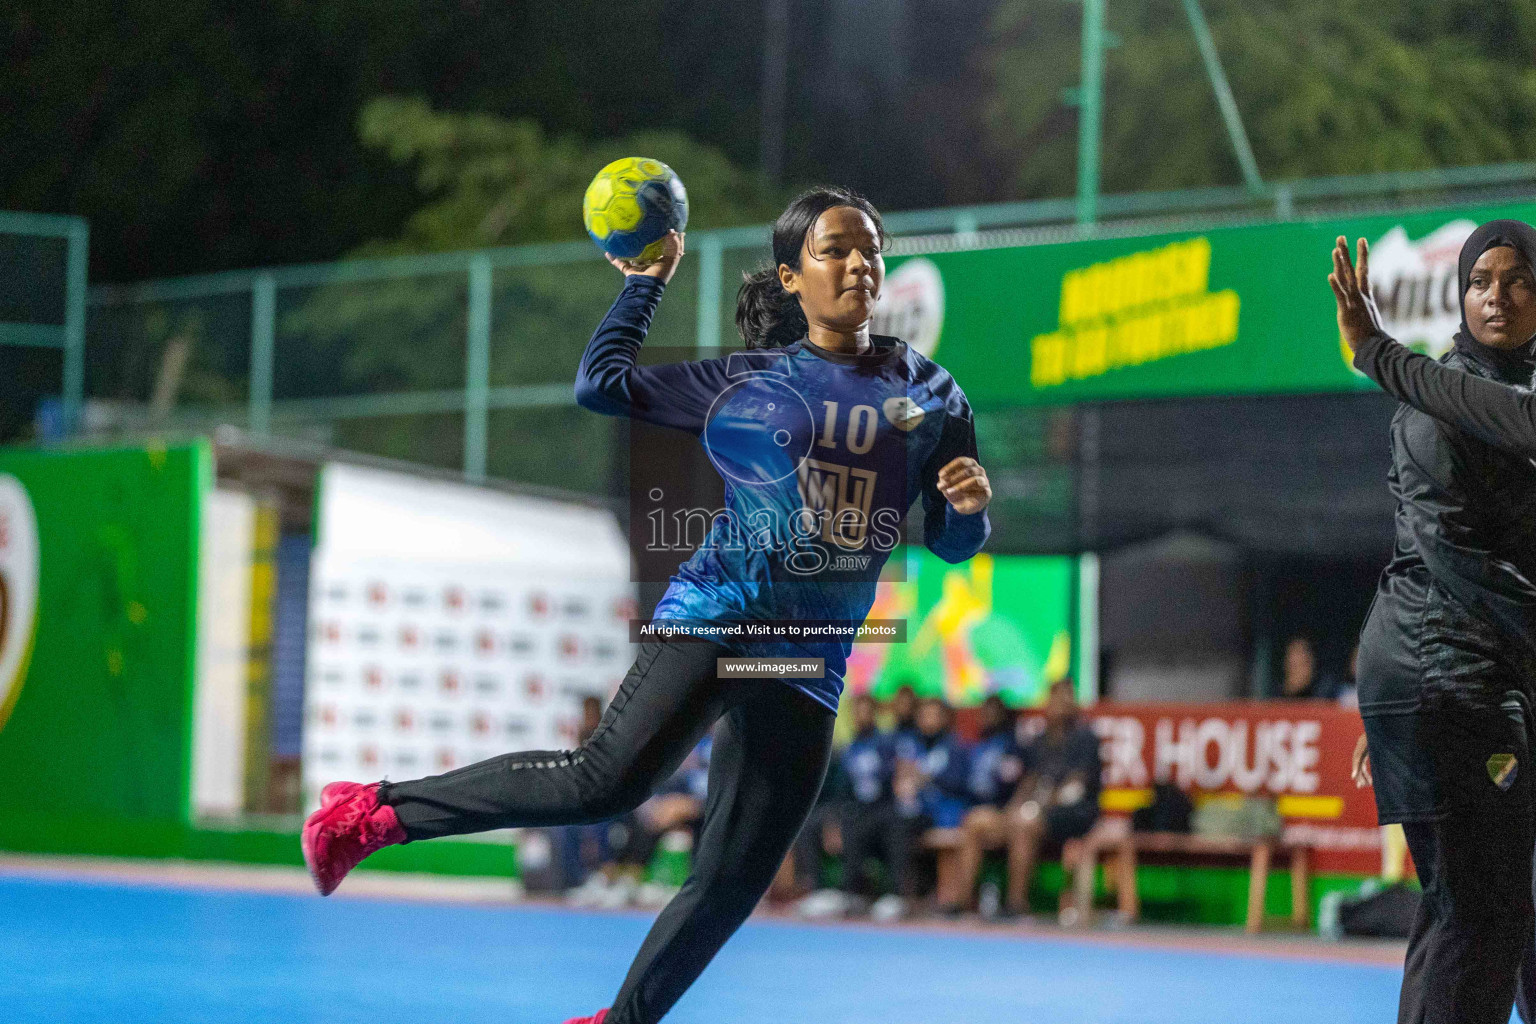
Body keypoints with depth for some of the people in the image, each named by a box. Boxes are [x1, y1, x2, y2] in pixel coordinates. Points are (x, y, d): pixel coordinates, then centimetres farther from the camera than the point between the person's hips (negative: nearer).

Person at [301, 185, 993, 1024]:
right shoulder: (746, 380, 8)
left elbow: (952, 545, 14)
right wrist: (647, 281, 14)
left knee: (733, 881, 1)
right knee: (609, 778, -24)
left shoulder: (928, 391, 12)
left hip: (808, 666, 3)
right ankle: (376, 811, -15)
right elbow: (602, 383, 7)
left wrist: (969, 506, -8)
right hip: (715, 616, -3)